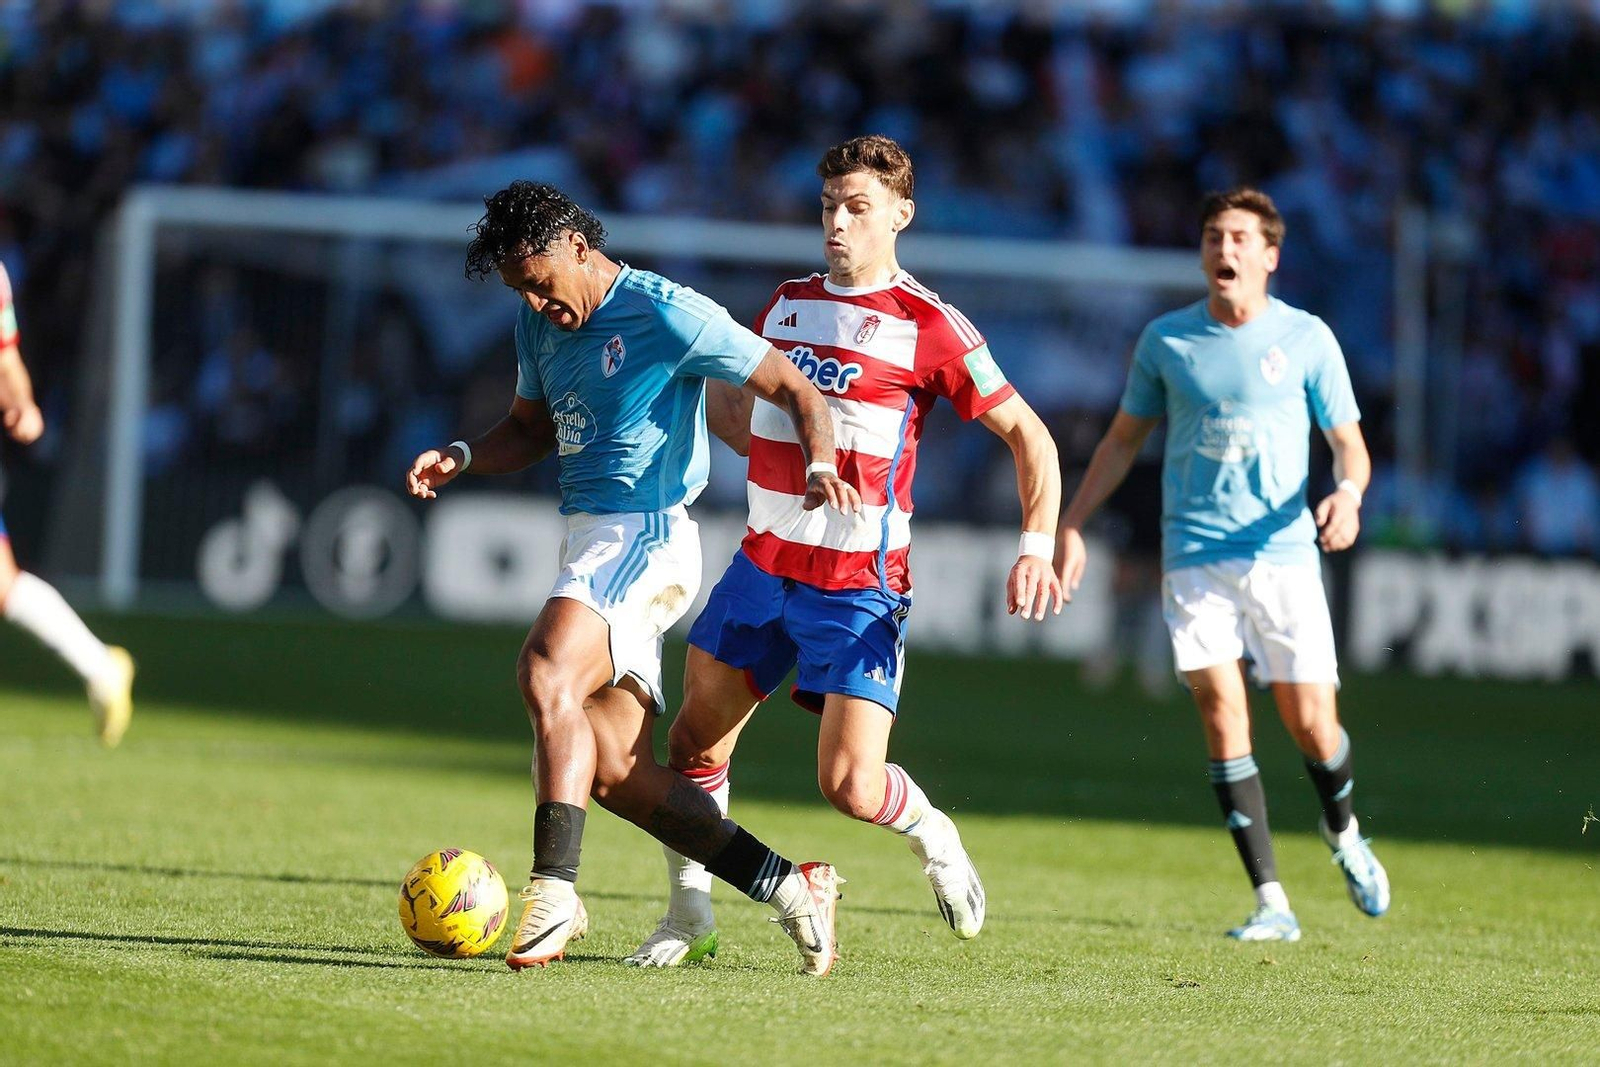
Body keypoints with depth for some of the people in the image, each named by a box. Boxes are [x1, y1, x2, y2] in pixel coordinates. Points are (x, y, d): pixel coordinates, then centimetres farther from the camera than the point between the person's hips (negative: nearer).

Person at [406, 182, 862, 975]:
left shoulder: (667, 315, -10)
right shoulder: (540, 324, 13)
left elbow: (794, 391, -6)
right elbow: (532, 429, 27)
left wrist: (821, 469, -25)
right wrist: (461, 457, 7)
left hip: (645, 536, -9)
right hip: (589, 543, 9)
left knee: (546, 677, -30)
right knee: (615, 769, 3)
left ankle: (554, 890, -35)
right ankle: (789, 887, 12)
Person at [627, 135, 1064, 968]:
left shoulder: (927, 327, -9)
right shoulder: (787, 304, 9)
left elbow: (1028, 435, -7)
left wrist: (1036, 548, -17)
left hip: (859, 585, -5)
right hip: (763, 564, 6)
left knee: (850, 786, -14)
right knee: (694, 745, 3)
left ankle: (932, 836, 19)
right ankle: (688, 914, 21)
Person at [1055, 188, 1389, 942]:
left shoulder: (1306, 338, 2)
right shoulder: (1165, 340, 6)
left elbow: (1350, 444, 5)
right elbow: (1123, 440, 18)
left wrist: (1347, 493, -18)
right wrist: (1070, 525, 11)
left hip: (1283, 554, -1)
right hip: (1194, 560, 1)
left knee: (1310, 724, -2)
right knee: (1222, 713, -11)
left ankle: (1343, 836, 32)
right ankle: (1271, 903, -8)